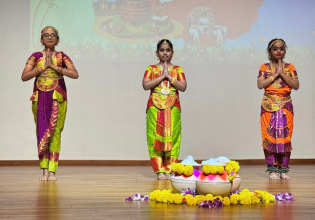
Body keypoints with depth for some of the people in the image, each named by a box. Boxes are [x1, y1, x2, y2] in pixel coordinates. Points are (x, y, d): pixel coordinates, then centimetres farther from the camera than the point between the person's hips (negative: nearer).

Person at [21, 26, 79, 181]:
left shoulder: (62, 57, 7)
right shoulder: (35, 56, 9)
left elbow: (75, 74, -8)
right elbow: (24, 77, -1)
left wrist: (54, 66, -12)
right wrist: (43, 67, -10)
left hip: (58, 98, -1)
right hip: (40, 98, 1)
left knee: (55, 132, -5)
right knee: (41, 131, -3)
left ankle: (52, 171, -1)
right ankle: (44, 170, 0)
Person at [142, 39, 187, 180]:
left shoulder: (177, 69, 11)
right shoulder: (151, 69, 10)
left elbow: (183, 87, -2)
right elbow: (146, 85, -6)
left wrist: (169, 76, -8)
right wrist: (162, 76, -9)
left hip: (173, 108, 1)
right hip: (155, 108, 0)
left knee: (172, 137, -4)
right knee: (156, 137, -5)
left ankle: (169, 170, 1)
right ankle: (160, 170, -1)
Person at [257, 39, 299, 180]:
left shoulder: (290, 67, 8)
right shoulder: (265, 67, 4)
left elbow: (296, 86, -3)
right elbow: (260, 85, -11)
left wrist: (282, 74, -10)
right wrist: (275, 74, -12)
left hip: (285, 107, 1)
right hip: (269, 107, -1)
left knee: (285, 137, -1)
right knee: (269, 137, -5)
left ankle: (283, 169, 6)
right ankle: (272, 170, 0)